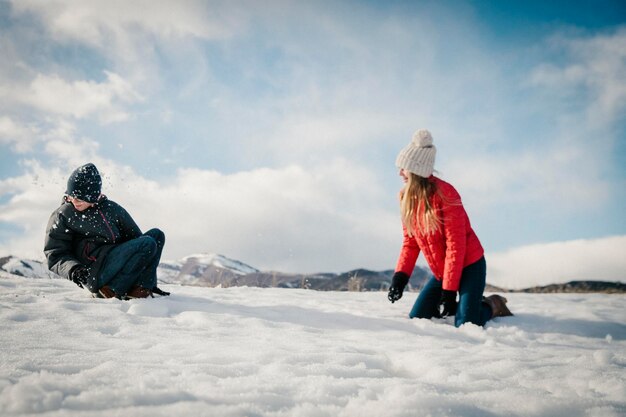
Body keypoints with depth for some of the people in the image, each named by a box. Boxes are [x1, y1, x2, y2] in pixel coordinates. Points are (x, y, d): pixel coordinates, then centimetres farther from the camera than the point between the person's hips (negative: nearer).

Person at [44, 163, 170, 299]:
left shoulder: (112, 209, 14)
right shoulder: (62, 216, 3)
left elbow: (133, 236, 17)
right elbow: (56, 255, -1)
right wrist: (73, 270, -23)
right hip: (95, 275, -6)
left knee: (157, 234, -5)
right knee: (148, 244, -22)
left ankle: (143, 286, -15)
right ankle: (112, 290, -22)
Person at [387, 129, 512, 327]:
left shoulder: (444, 193, -23)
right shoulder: (408, 197, -1)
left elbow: (456, 244, -23)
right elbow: (410, 241, 3)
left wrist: (449, 291, -23)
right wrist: (400, 276, -11)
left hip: (469, 266, -7)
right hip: (441, 271, 7)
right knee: (417, 317, 3)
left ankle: (492, 305, 17)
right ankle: (471, 304, 21)